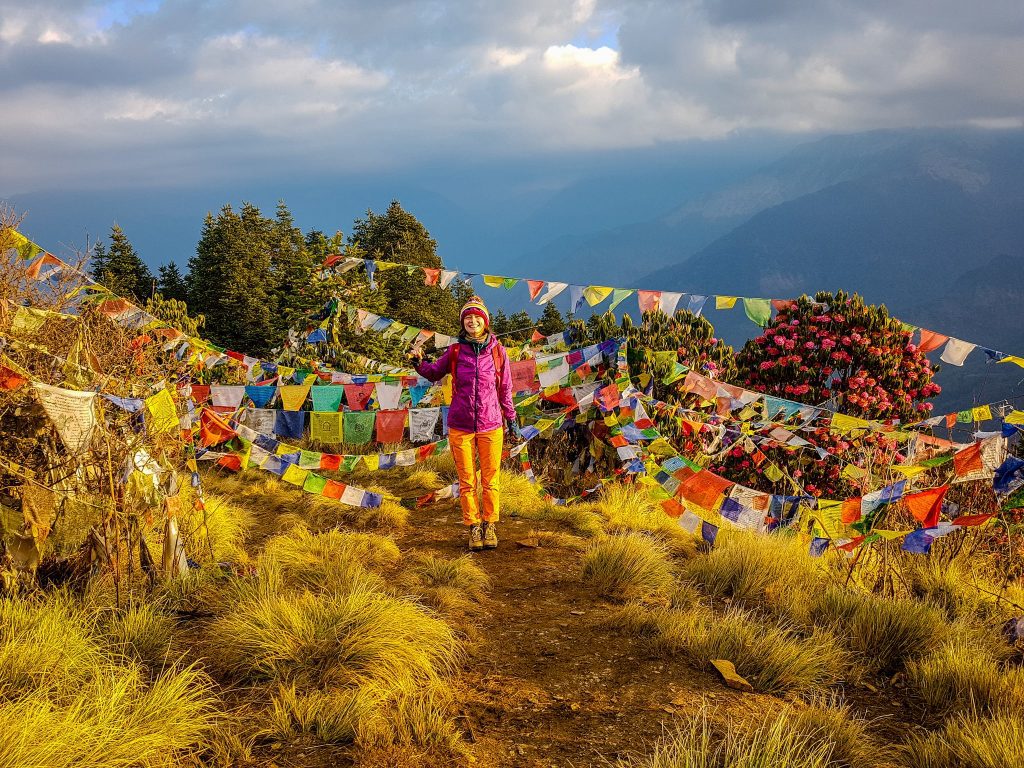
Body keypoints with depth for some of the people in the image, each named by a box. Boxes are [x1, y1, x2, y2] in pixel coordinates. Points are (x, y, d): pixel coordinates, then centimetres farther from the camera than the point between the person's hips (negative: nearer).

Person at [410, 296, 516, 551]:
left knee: (491, 480, 7)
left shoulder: (497, 351, -1)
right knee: (467, 482, 7)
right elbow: (434, 373, 15)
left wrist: (510, 417, 13)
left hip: (491, 427, 0)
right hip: (460, 427, 0)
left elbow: (505, 388, 8)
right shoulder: (455, 352, -1)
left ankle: (490, 526, 20)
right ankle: (474, 528, 18)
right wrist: (420, 363, -5)